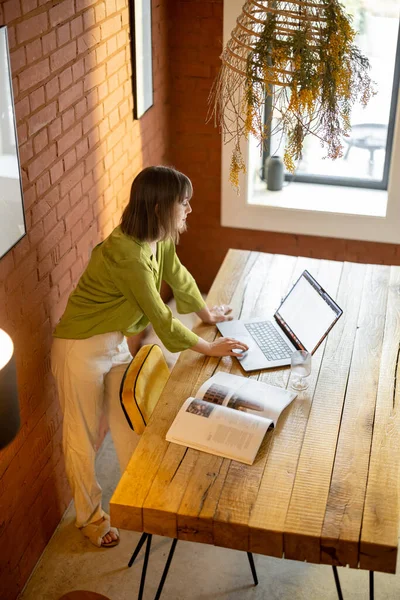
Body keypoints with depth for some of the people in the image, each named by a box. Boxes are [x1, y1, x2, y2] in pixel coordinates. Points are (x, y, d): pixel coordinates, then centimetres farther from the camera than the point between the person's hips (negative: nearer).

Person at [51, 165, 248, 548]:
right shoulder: (125, 254, -32)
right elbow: (159, 317, -26)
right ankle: (89, 516, 28)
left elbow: (178, 277, 16)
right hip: (82, 348, -8)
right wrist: (208, 348, -16)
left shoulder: (161, 239, -5)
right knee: (84, 437, 10)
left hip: (120, 342, 8)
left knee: (129, 424, 18)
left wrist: (207, 313, 30)